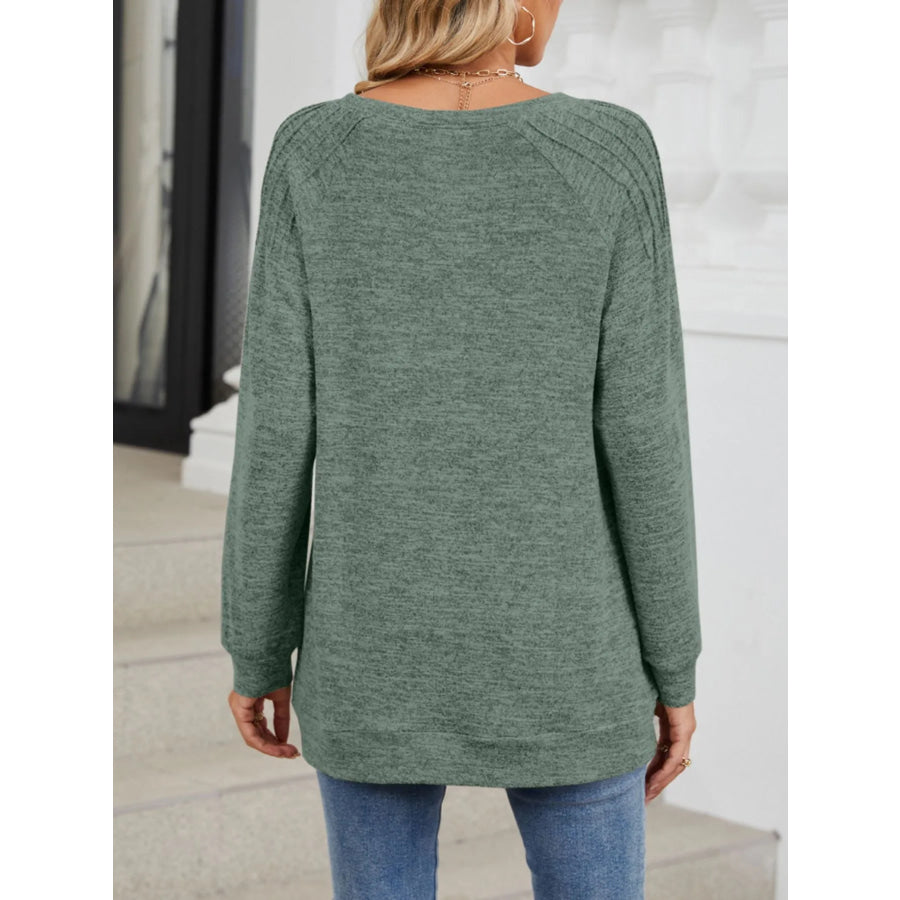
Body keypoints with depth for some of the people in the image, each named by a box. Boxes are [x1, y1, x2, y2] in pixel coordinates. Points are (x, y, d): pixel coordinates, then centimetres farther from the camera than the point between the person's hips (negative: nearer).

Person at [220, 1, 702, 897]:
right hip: (554, 646, -1)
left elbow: (276, 431, -7)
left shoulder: (315, 151, -8)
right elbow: (643, 437, -10)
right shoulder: (608, 152, -11)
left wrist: (256, 651, 6)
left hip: (379, 641, 1)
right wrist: (674, 669, 1)